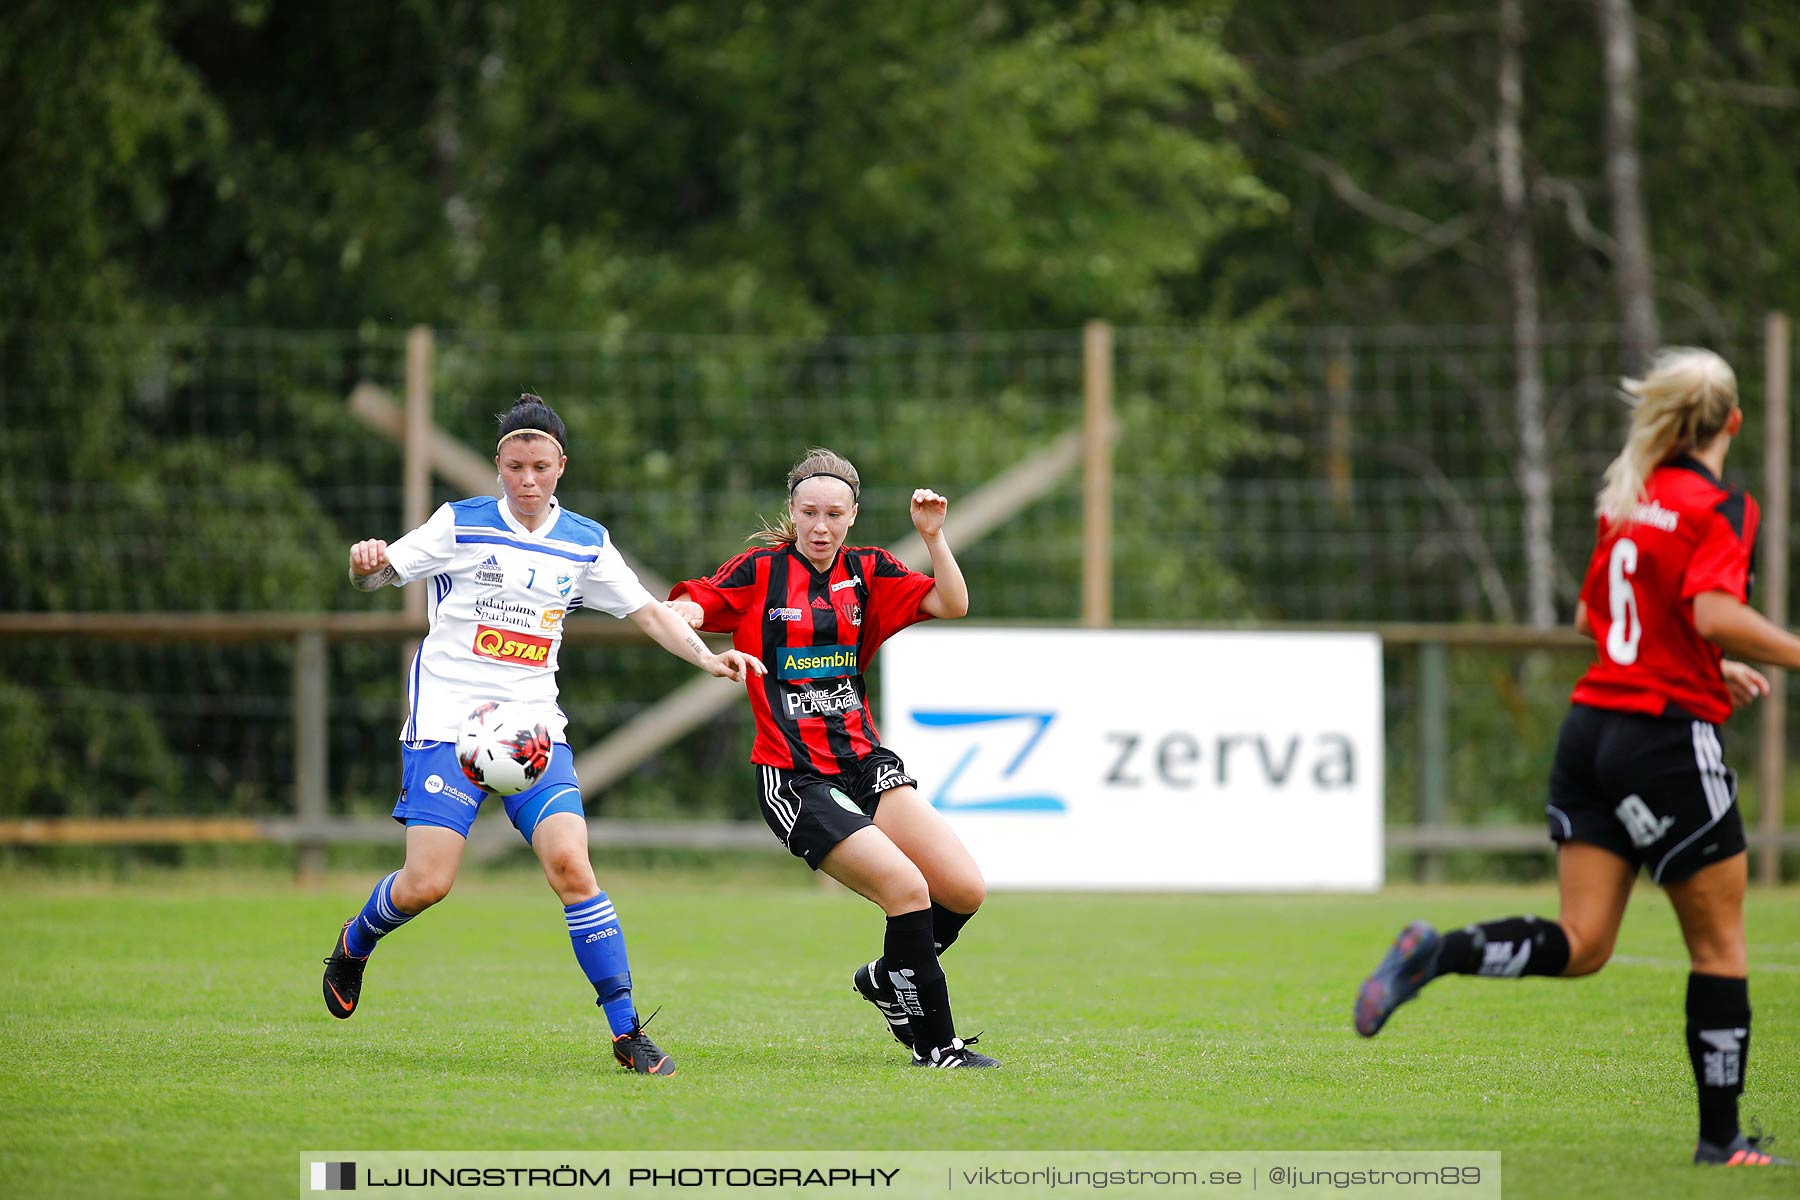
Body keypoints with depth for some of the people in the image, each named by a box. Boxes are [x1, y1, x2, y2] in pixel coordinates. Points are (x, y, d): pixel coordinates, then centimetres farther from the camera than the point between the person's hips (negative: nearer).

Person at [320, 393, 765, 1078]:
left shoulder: (585, 543, 9)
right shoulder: (461, 524, 0)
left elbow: (647, 612, 12)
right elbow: (379, 575, 2)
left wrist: (707, 658, -4)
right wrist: (365, 564, -22)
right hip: (448, 722, -2)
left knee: (570, 866, -17)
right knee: (426, 884, -11)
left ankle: (626, 1029, -11)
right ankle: (353, 946, 24)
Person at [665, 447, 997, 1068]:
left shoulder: (866, 572, 10)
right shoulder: (760, 569, 0)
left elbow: (952, 604, 2)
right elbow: (685, 608, -5)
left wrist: (933, 535, -10)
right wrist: (682, 616, -28)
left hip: (865, 764, 5)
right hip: (794, 779, -5)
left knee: (964, 891, -8)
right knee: (907, 887, -21)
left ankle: (886, 978, 21)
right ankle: (934, 1043, -7)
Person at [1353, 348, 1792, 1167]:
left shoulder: (1629, 500, 14)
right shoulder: (1720, 507, -10)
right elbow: (1715, 614, -26)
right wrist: (1795, 654, -13)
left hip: (1592, 724, 7)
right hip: (1668, 739, -7)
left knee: (1580, 944, 4)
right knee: (1719, 946, 6)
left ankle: (1435, 953, -17)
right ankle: (1721, 1137, 9)